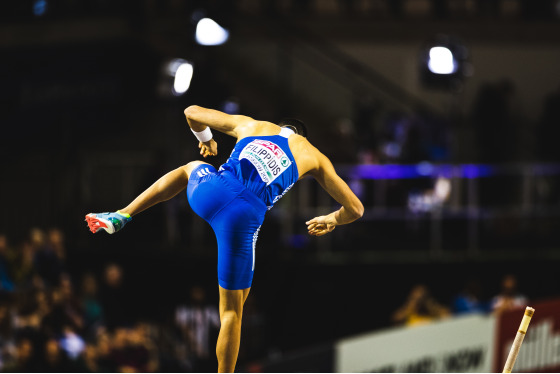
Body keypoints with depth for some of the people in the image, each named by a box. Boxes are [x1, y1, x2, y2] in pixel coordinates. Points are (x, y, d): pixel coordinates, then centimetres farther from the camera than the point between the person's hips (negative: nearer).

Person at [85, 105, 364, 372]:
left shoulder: (250, 125, 25)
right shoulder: (313, 156, 20)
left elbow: (192, 112, 33)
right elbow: (355, 208, 21)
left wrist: (205, 141, 53)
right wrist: (331, 220, 43)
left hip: (208, 193, 2)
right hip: (242, 219, -2)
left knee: (191, 168, 41)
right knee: (232, 309, 13)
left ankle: (121, 216, 32)